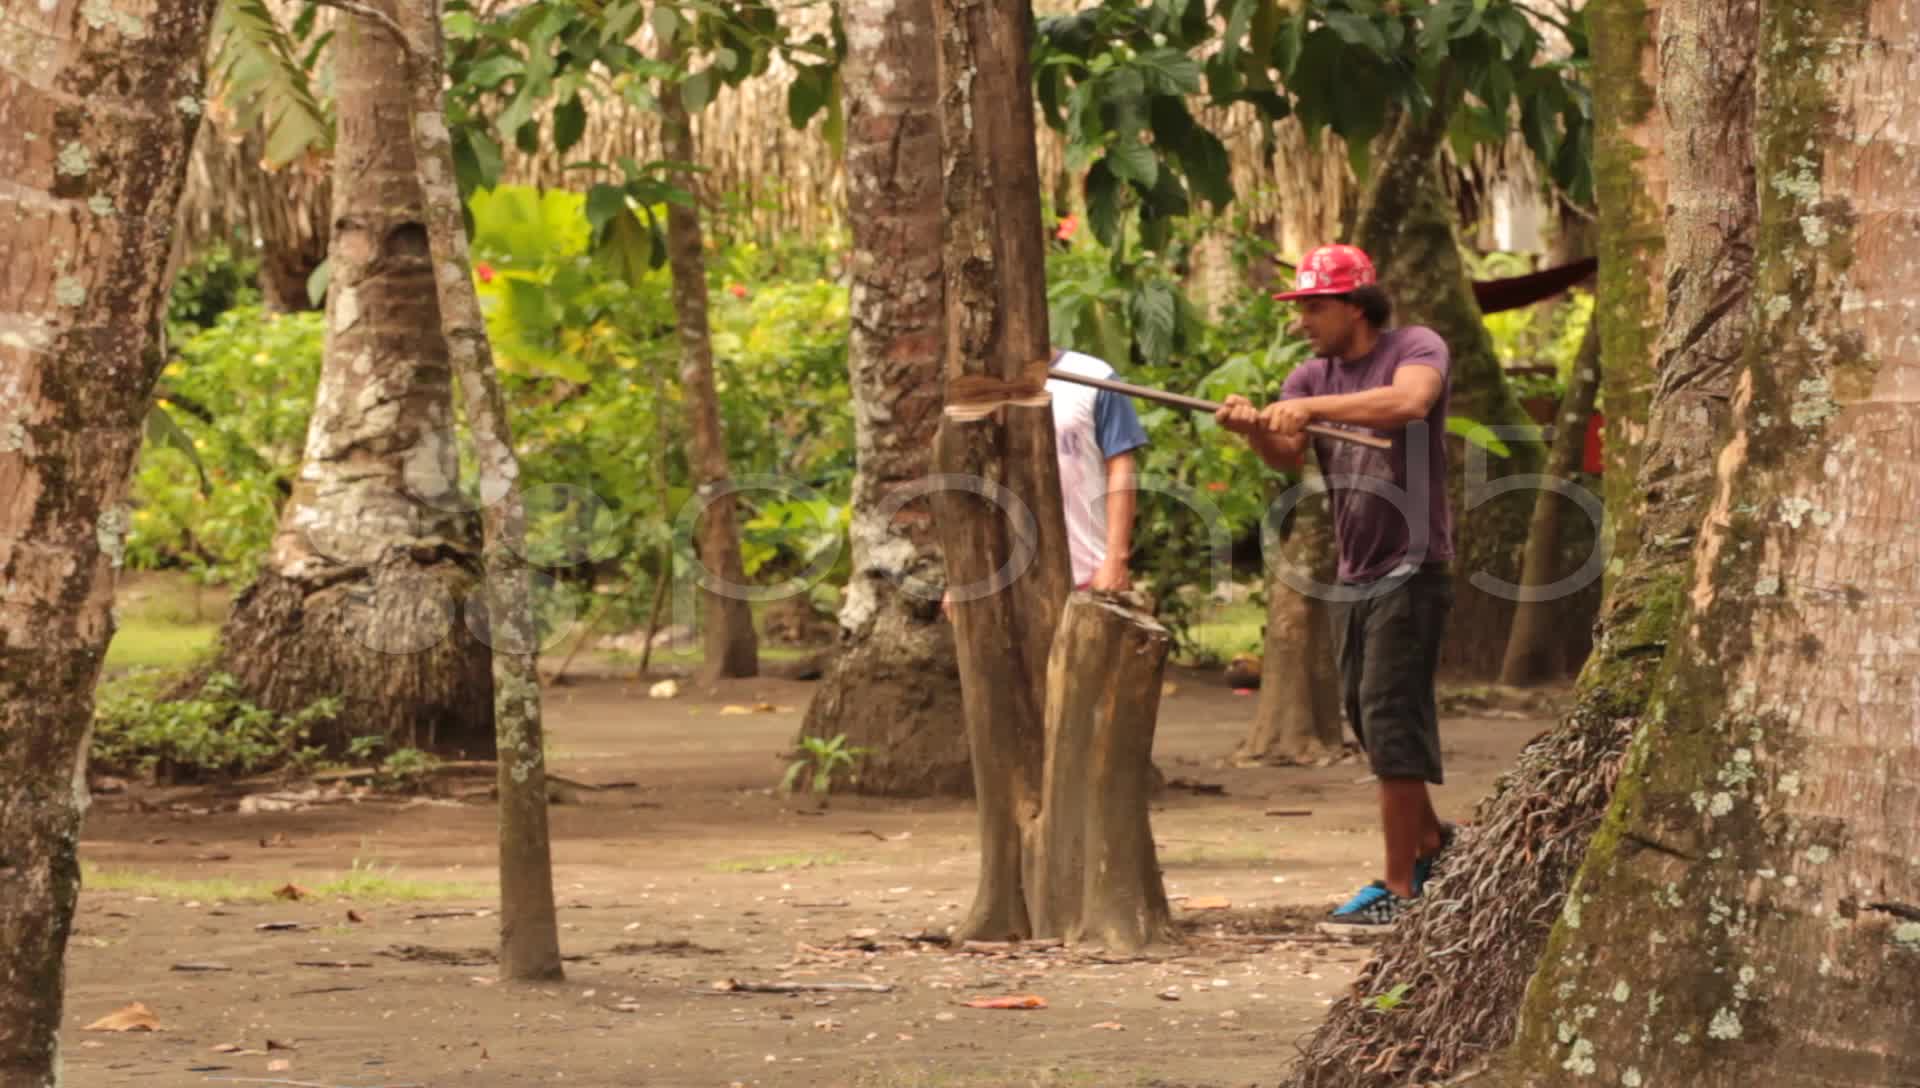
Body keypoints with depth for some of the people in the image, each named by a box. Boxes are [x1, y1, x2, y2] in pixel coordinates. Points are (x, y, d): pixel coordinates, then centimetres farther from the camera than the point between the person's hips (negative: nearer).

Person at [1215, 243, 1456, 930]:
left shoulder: (1416, 349, -9)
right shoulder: (1314, 375, 10)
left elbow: (1409, 402, -31)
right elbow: (1285, 455, -4)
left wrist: (1311, 407, -37)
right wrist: (1254, 428, -26)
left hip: (1410, 571, -8)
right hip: (1352, 576, 8)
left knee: (1391, 722, -11)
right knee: (1366, 719, 15)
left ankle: (1398, 889, -10)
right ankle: (1430, 840, 36)